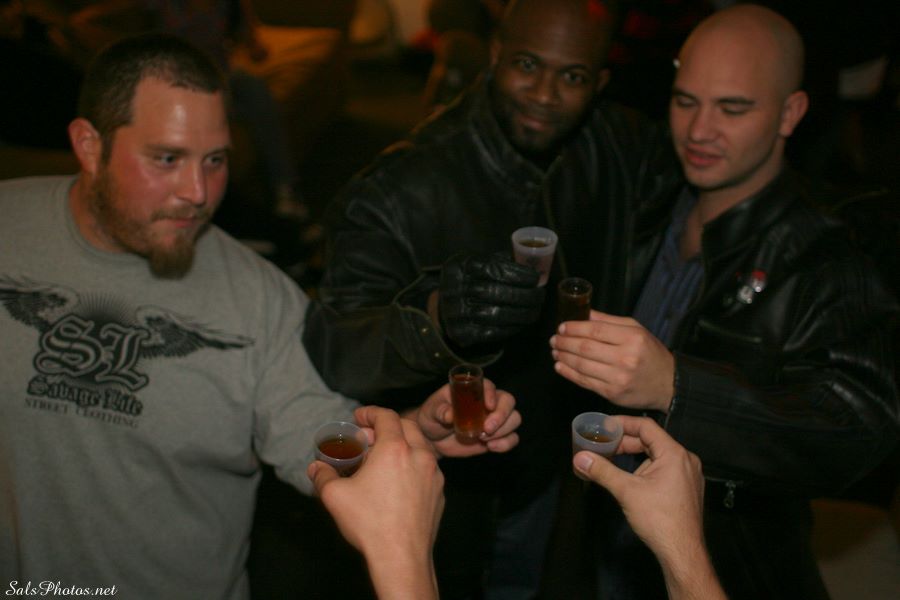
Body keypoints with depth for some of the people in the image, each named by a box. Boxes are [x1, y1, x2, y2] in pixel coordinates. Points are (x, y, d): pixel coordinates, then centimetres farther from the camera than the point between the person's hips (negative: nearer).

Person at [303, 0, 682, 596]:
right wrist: (434, 322, -58)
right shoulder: (401, 189, -28)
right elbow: (331, 346, -37)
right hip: (442, 481, -4)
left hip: (546, 461, 5)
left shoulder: (619, 148, -13)